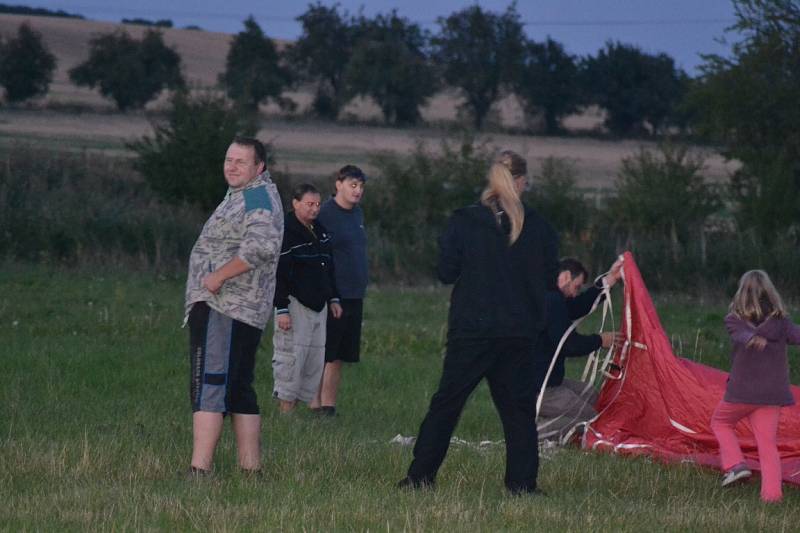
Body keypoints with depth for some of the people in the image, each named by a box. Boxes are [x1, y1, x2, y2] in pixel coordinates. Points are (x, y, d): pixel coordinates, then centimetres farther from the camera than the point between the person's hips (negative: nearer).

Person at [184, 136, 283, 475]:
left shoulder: (258, 196, -10)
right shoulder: (242, 195, 22)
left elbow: (261, 246, -26)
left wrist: (219, 276, -22)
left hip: (225, 308, -11)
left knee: (209, 387, -16)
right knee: (239, 392, 12)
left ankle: (199, 470, -22)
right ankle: (251, 469, 15)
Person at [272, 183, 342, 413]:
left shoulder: (321, 231, 15)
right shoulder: (285, 232, -11)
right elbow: (278, 274, -14)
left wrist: (333, 299, 21)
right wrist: (282, 309, -18)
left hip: (318, 305, 8)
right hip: (295, 304, -8)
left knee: (315, 359, 6)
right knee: (291, 356, -10)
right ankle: (285, 410, -6)